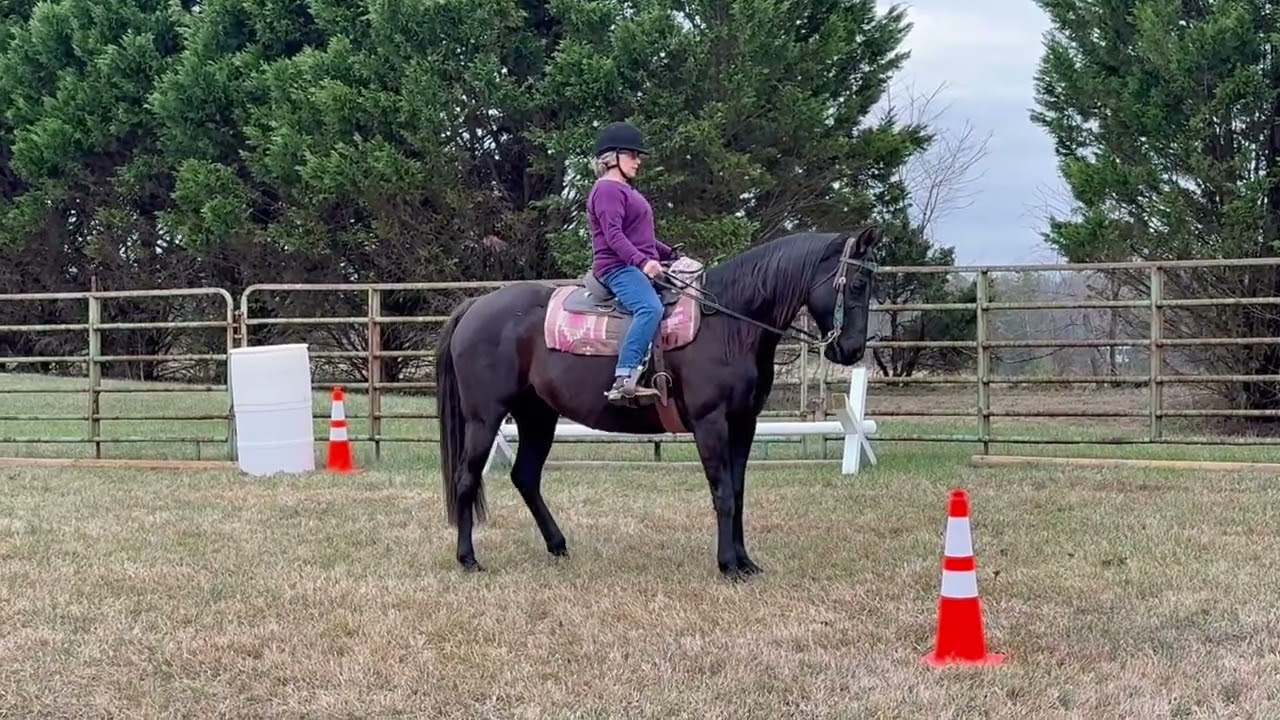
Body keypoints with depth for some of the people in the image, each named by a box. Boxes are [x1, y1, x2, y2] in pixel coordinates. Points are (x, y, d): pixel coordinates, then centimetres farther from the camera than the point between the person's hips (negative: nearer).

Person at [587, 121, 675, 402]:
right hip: (618, 266, -11)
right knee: (651, 308, -33)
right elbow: (613, 235, -20)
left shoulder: (626, 191, 25)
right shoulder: (607, 190, -7)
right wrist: (642, 261, -31)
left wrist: (672, 255, 22)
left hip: (640, 266, 11)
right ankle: (623, 380, -41)